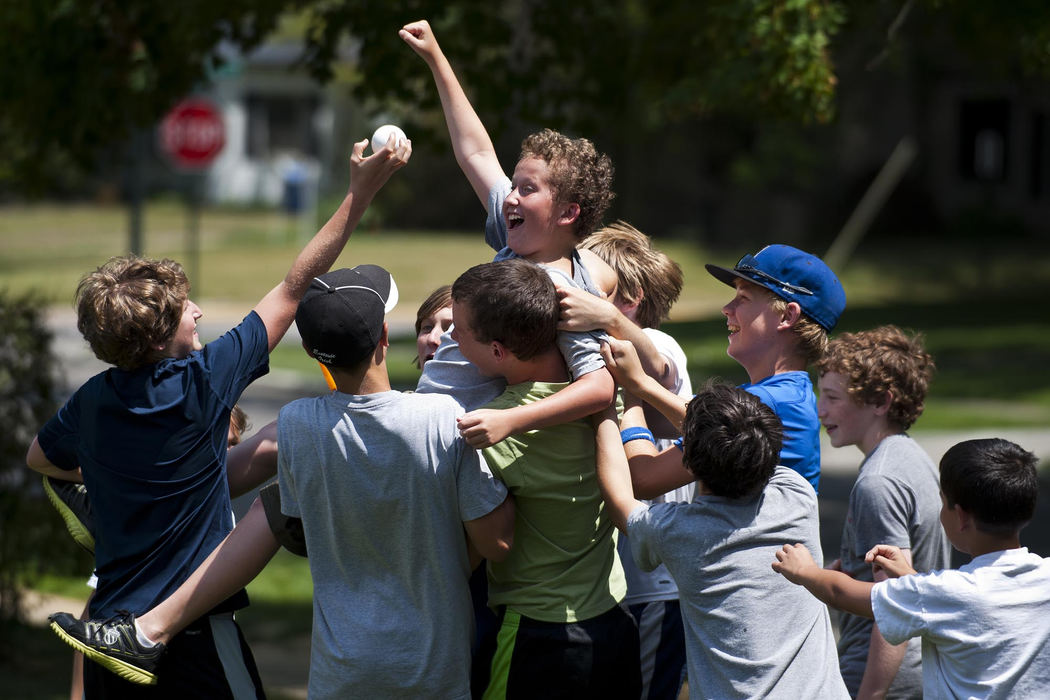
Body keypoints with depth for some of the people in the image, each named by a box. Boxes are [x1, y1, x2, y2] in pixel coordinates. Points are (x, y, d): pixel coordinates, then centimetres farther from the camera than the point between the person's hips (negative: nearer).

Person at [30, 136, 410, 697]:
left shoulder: (92, 401, 1)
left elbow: (40, 458, 24)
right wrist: (360, 192, -5)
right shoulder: (201, 383, -14)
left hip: (110, 625, 6)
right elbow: (294, 289, -9)